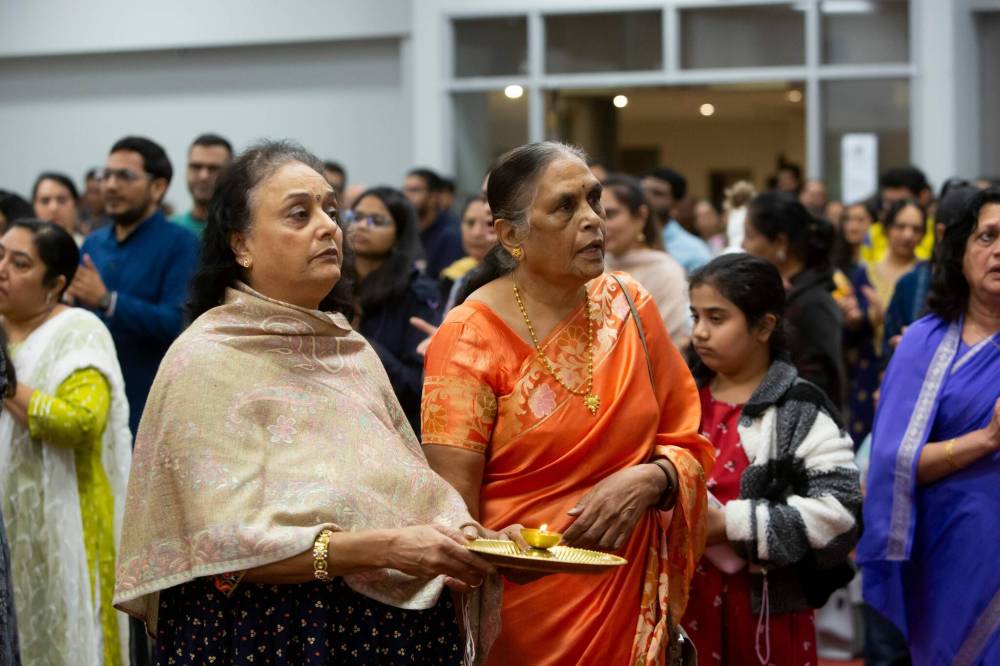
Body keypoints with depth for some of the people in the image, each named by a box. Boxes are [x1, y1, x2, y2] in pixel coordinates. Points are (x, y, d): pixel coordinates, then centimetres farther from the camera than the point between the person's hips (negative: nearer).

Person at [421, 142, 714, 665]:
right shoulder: (469, 341, -13)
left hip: (629, 595, 4)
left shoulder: (629, 306, 0)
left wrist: (650, 480, -15)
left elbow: (687, 444, 7)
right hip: (521, 603, -4)